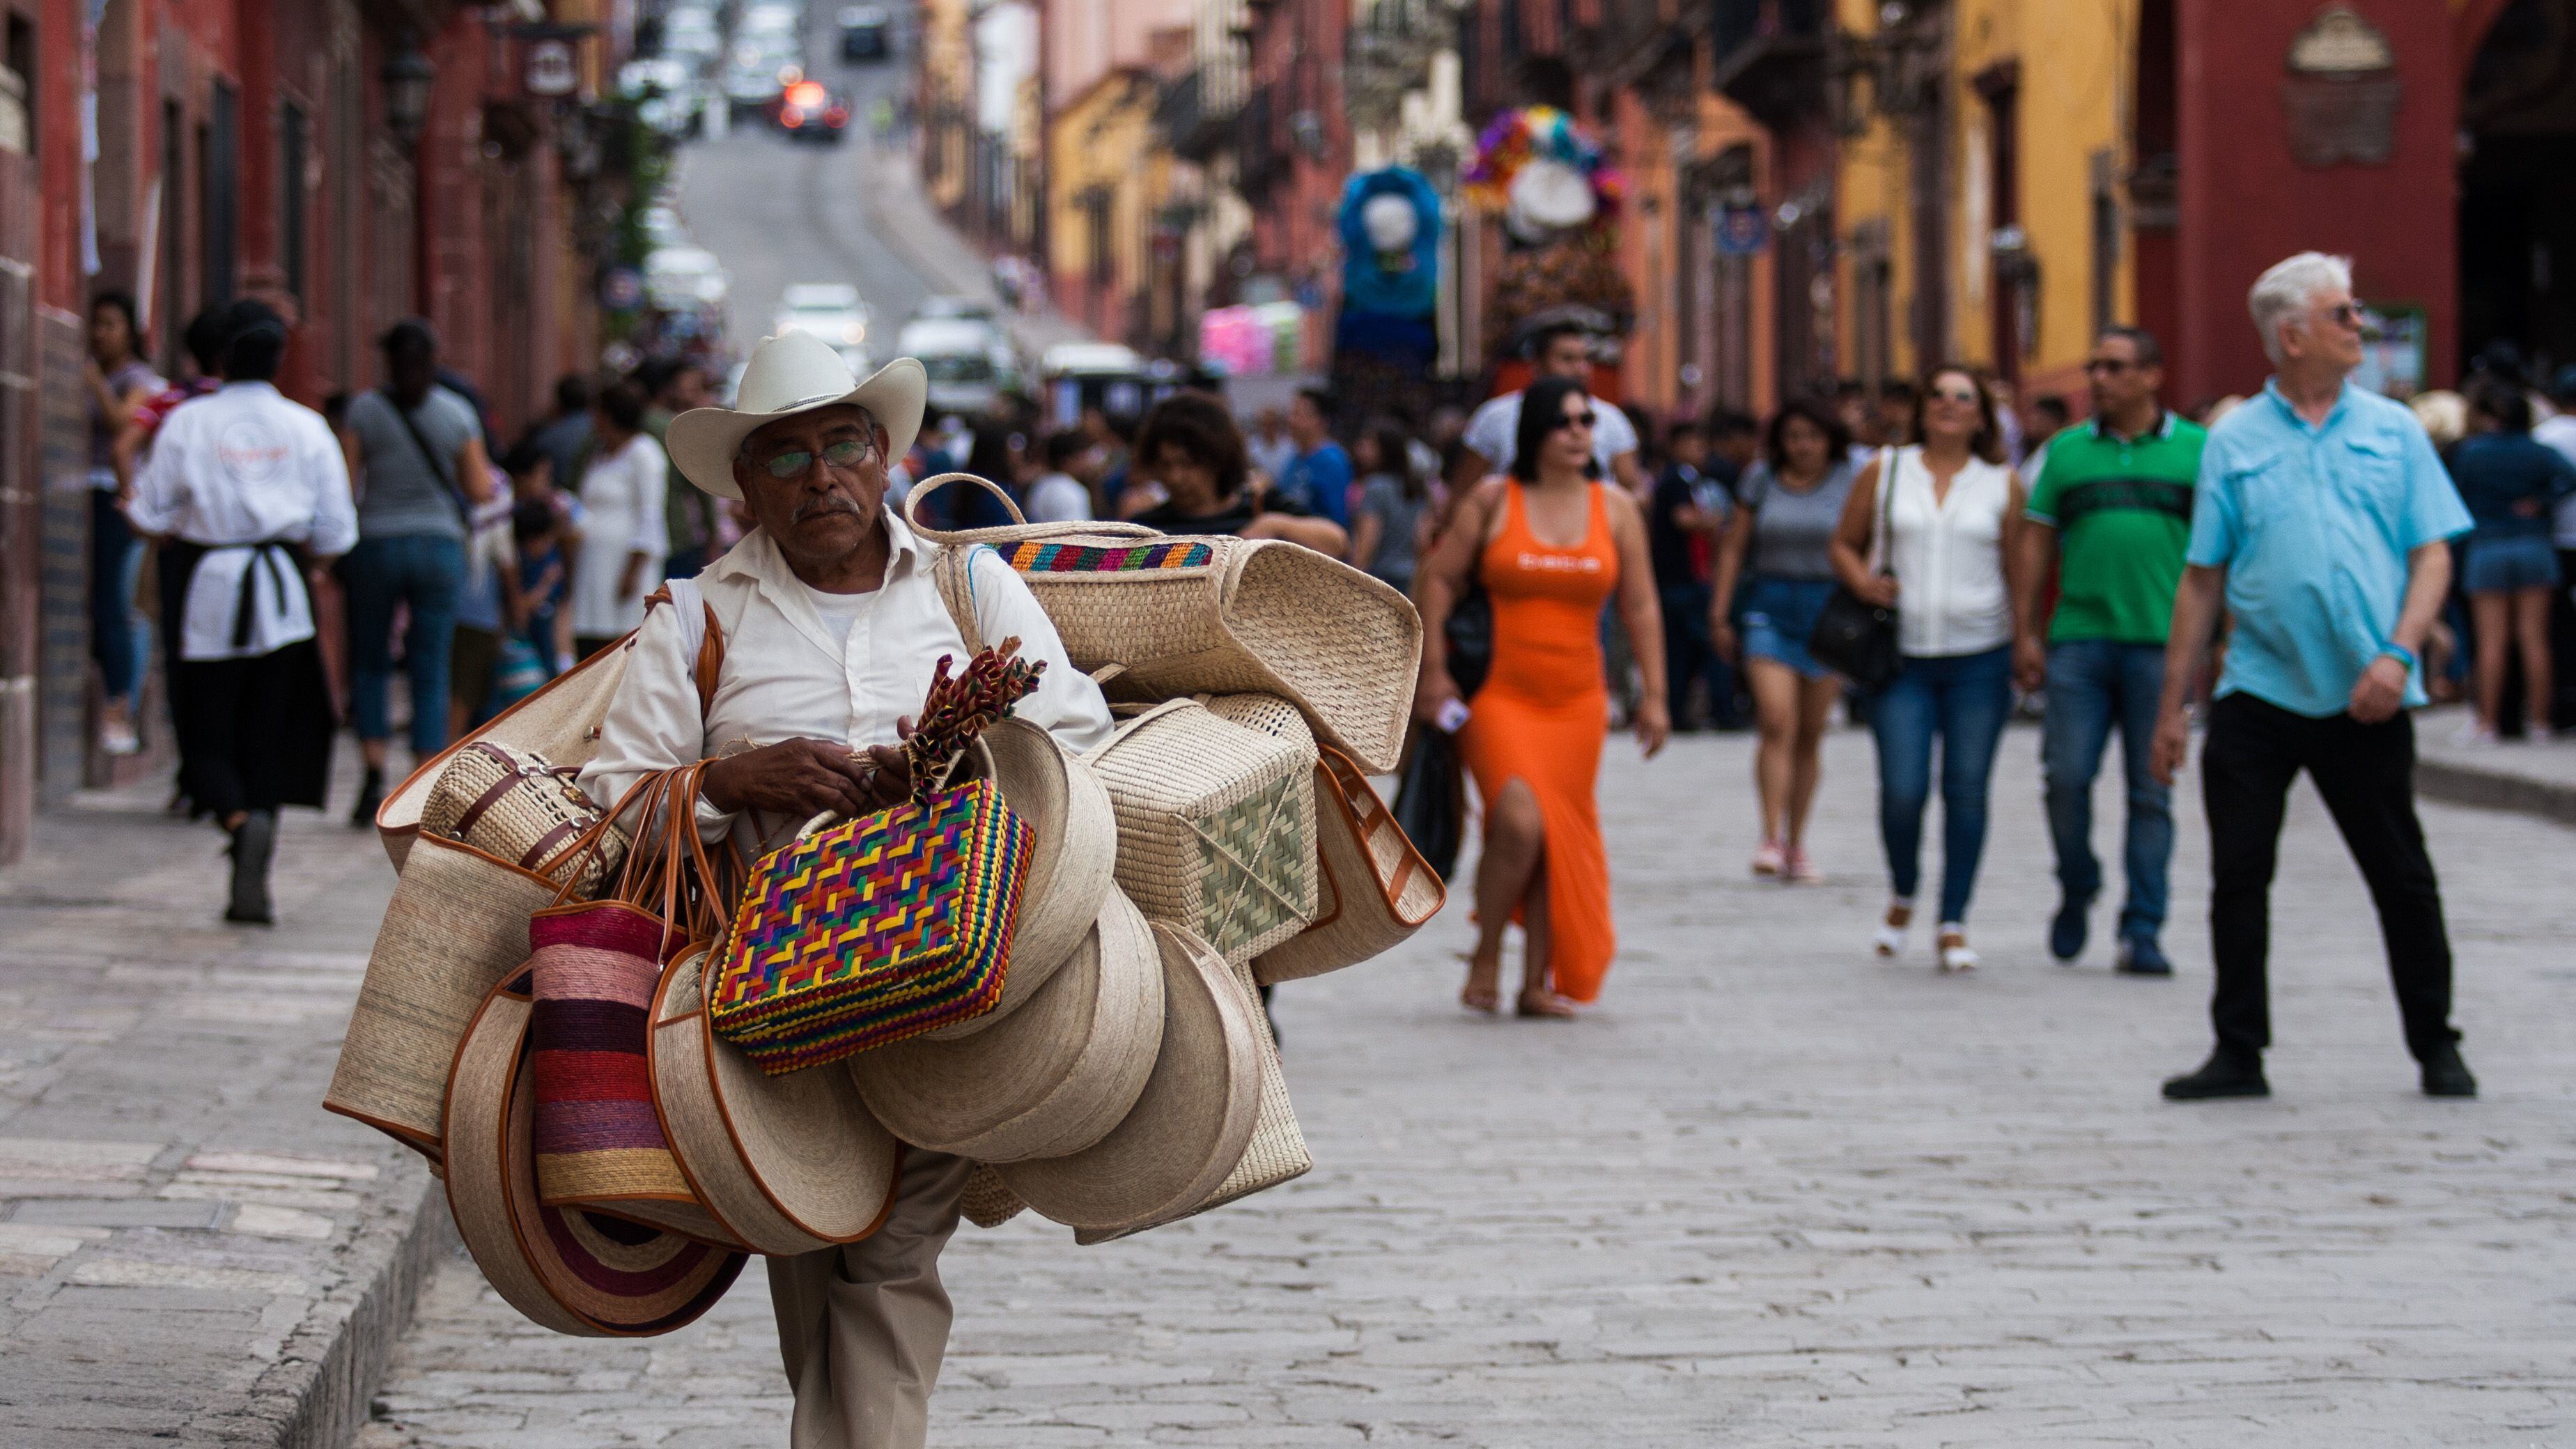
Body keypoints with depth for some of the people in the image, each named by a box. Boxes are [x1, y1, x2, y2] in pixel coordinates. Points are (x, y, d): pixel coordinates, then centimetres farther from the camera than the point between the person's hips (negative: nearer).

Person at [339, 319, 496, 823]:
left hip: (377, 542, -1)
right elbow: (479, 490, 1)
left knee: (371, 664, 15)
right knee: (430, 673, 4)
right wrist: (485, 471, 22)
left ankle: (374, 771, -3)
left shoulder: (365, 409, -4)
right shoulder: (457, 413, -1)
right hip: (439, 545, 1)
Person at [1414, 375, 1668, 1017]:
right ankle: (1486, 955, -1)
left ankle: (1538, 983, 12)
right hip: (1500, 694, -4)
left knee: (1561, 840, 4)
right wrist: (1432, 670, -3)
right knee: (1519, 821, -21)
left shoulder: (1615, 508, 6)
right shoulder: (1493, 501, -2)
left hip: (1575, 700, 4)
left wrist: (1653, 694, 6)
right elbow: (1439, 578, 3)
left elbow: (1640, 608, 9)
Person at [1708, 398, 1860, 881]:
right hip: (1769, 609, 0)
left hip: (1828, 608, 0)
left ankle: (1797, 845, 15)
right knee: (1777, 722, -15)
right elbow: (1733, 546, 9)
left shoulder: (1850, 480, 1)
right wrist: (1719, 614, 5)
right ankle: (1771, 840, -19)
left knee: (1810, 733, 5)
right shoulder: (1761, 479, 5)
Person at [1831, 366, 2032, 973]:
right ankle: (1902, 895, 20)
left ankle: (1954, 924, 9)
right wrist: (1862, 581, -8)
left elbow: (2018, 572, 8)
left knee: (1966, 791, 0)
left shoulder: (2002, 484, 6)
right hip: (1903, 657, 0)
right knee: (1902, 791, -9)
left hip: (1979, 659, 0)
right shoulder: (1884, 472, 7)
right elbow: (1844, 543, 14)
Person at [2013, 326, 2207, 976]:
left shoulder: (2197, 451, 5)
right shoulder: (2066, 452, 11)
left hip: (2161, 644, -1)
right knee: (2066, 776, -5)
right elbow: (2037, 542, 11)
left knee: (2151, 792, 0)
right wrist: (2027, 633, 5)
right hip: (2078, 638, 1)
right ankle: (2077, 892, 19)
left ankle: (2141, 930, 5)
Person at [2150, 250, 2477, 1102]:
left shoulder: (2393, 431, 6)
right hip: (2258, 693, 0)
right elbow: (2202, 579, 6)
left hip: (2364, 701, 0)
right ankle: (2238, 1053, 11)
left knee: (2403, 879, 4)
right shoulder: (2234, 443, 5)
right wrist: (2172, 706, 4)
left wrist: (2397, 655, -13)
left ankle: (2436, 1048, 15)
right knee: (2238, 878, 1)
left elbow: (2433, 555, 3)